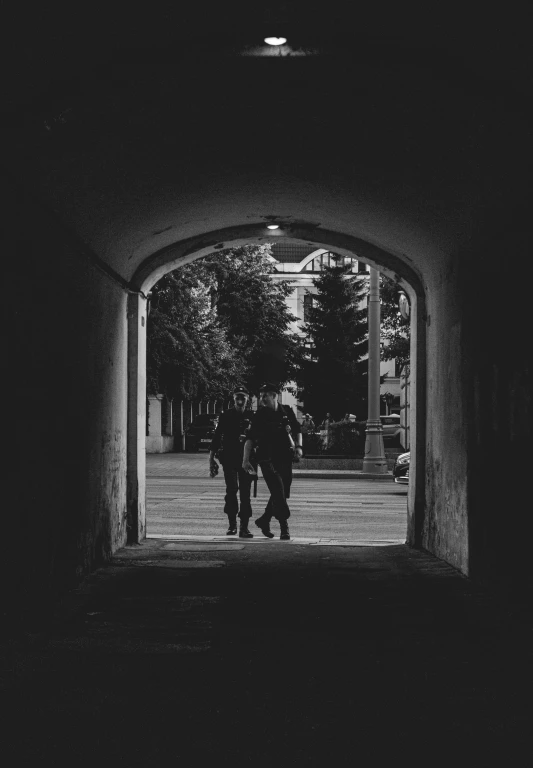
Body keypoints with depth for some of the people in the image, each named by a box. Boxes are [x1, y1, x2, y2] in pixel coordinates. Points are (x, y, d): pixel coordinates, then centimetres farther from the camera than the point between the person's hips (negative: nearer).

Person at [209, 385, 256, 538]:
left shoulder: (252, 417, 6)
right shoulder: (226, 416, 4)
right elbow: (216, 438, 6)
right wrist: (211, 459, 1)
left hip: (246, 458, 1)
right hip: (229, 458, -1)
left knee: (245, 493, -2)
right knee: (231, 490, -11)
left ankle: (244, 528, -1)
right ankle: (232, 524, 3)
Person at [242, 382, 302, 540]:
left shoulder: (287, 412, 5)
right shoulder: (260, 415, -2)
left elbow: (297, 431, 18)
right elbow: (250, 438, -2)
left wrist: (298, 446, 1)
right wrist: (246, 460, -9)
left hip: (285, 459, 4)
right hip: (268, 460, -4)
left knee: (282, 494, 9)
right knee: (278, 493, -14)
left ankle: (264, 520, 29)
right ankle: (284, 528, -10)